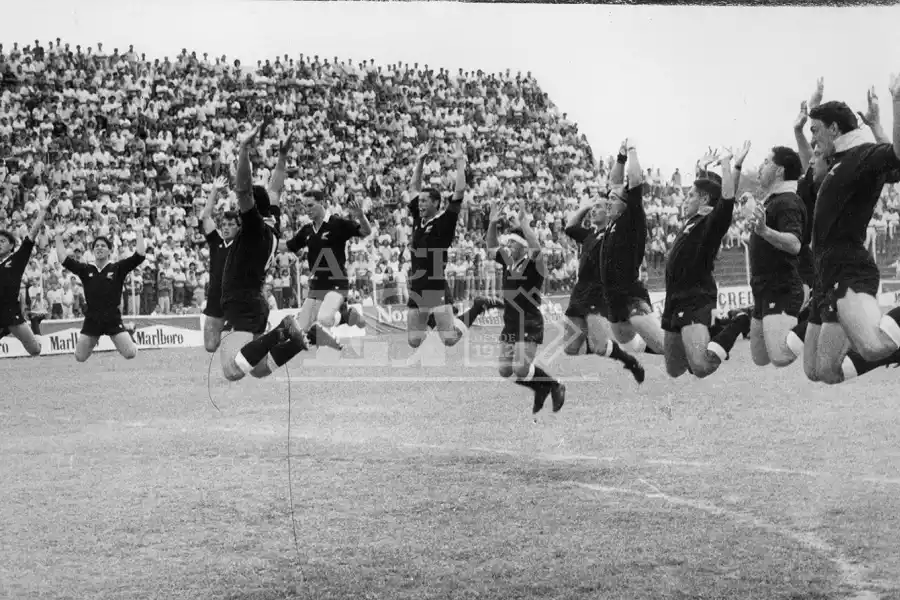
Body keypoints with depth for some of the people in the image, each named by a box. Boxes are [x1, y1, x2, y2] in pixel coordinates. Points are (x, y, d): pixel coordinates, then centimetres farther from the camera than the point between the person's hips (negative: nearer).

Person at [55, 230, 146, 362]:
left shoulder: (118, 268, 1)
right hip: (91, 320, 2)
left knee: (131, 354, -12)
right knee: (80, 358, 4)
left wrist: (140, 235, -6)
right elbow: (63, 259, 6)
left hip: (114, 320, -2)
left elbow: (139, 256, -6)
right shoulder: (85, 270, 7)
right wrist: (59, 238, 7)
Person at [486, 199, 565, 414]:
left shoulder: (534, 264, -13)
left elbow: (536, 248, -32)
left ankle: (555, 387, 10)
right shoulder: (507, 262, 8)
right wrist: (492, 223, -2)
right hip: (509, 324, 8)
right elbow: (491, 247, 13)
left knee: (520, 369, -15)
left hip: (530, 325, -8)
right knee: (505, 371, 7)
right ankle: (541, 389, 28)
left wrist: (523, 223, -34)